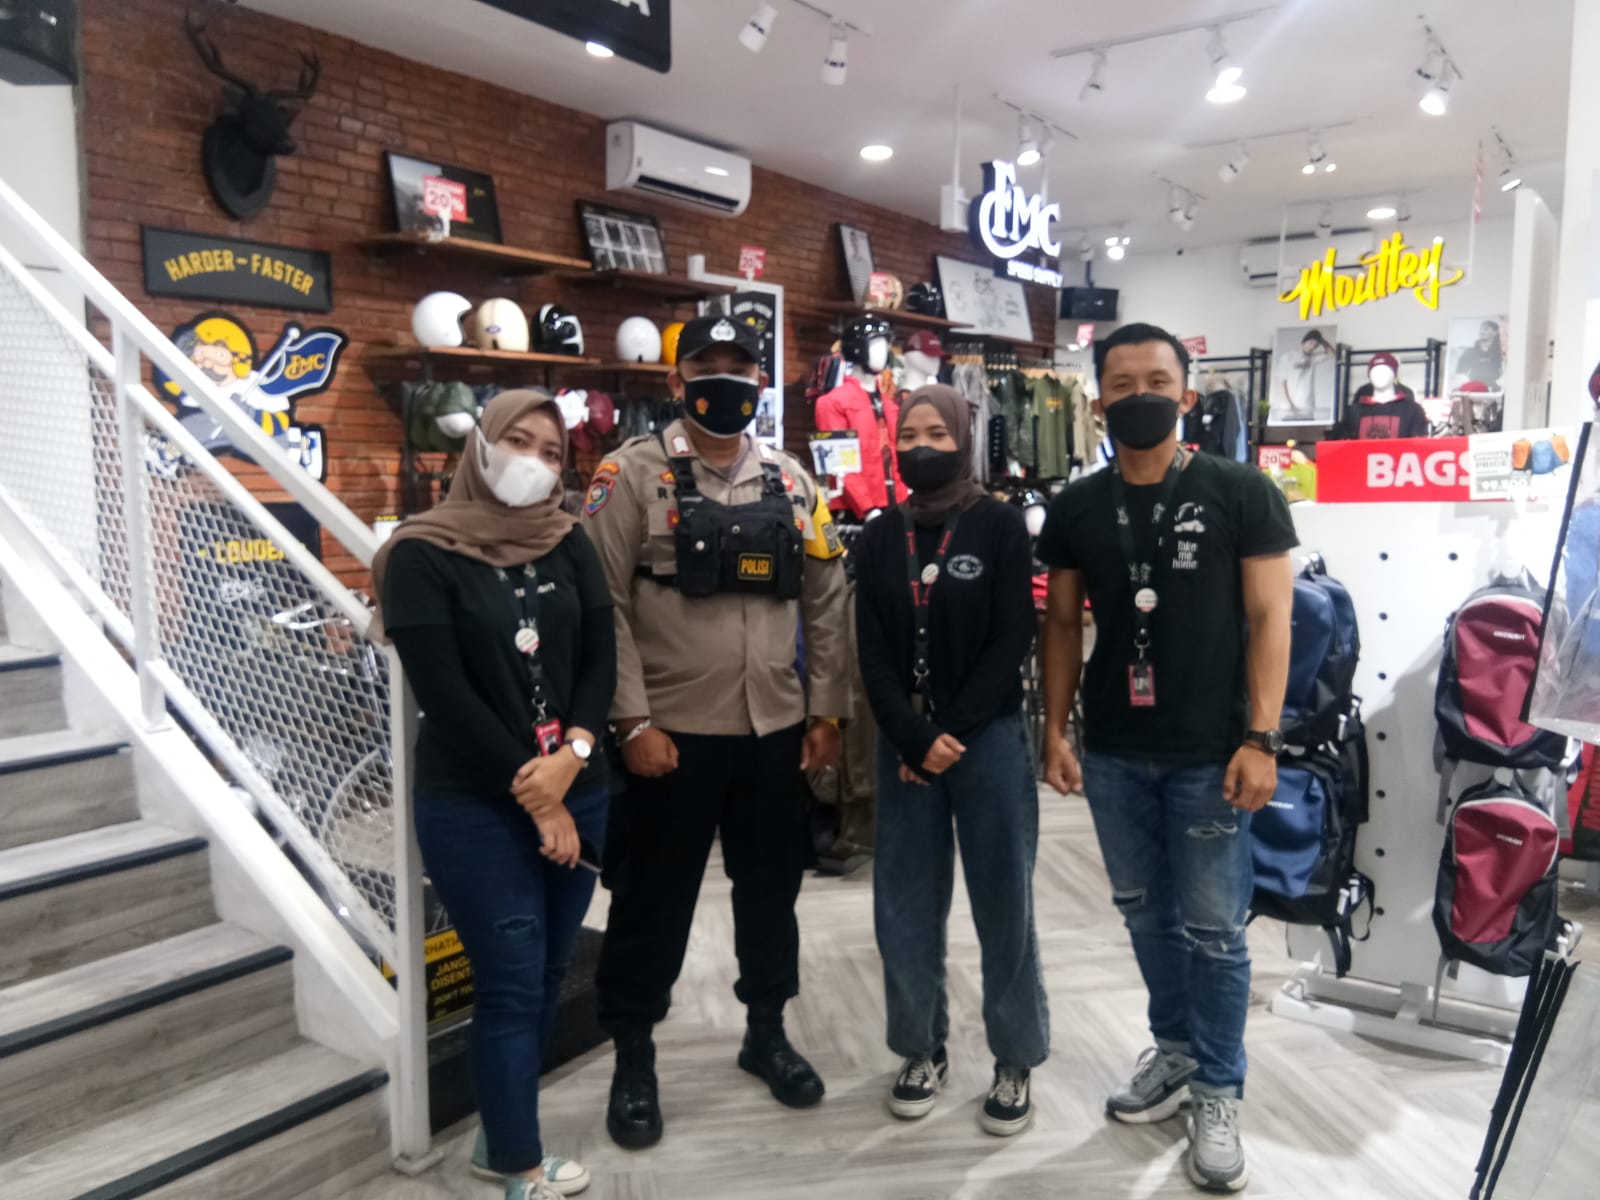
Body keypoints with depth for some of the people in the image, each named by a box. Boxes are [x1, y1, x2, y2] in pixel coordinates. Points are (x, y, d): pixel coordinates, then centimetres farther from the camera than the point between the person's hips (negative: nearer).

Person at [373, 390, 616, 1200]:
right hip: (476, 808, -5)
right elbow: (444, 693, -13)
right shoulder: (423, 555, -8)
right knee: (511, 986, 2)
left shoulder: (569, 546, 7)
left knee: (545, 977, 14)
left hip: (578, 796, 5)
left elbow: (601, 659, 2)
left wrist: (572, 756, -15)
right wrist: (532, 793, -12)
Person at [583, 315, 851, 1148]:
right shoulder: (633, 474, -5)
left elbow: (825, 603, 10)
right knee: (654, 901, 8)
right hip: (671, 732, -4)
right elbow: (605, 605, -9)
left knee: (771, 887, 17)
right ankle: (633, 1061, 27)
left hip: (776, 730, 4)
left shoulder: (791, 481, 8)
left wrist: (826, 711, 6)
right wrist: (633, 720, -13)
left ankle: (766, 1033, 38)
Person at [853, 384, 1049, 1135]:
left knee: (1002, 903, 4)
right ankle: (923, 1050, 26)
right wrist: (914, 739, -10)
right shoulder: (878, 538, 7)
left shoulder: (1000, 525, -1)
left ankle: (1014, 1062, 20)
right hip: (904, 744, 3)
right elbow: (872, 655, 2)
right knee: (904, 905, 7)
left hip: (989, 738, -3)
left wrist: (951, 732, -12)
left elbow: (1013, 642, -7)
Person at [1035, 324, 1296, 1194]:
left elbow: (1268, 619, -6)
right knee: (1144, 912, 17)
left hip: (1209, 755, -4)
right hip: (1113, 754, 4)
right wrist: (1054, 729, 4)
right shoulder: (1076, 509, 5)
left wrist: (1260, 738, -13)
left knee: (1213, 928, 5)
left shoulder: (1242, 494, -5)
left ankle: (1219, 1093, 22)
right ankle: (1175, 1051, 37)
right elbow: (1063, 623, 10)